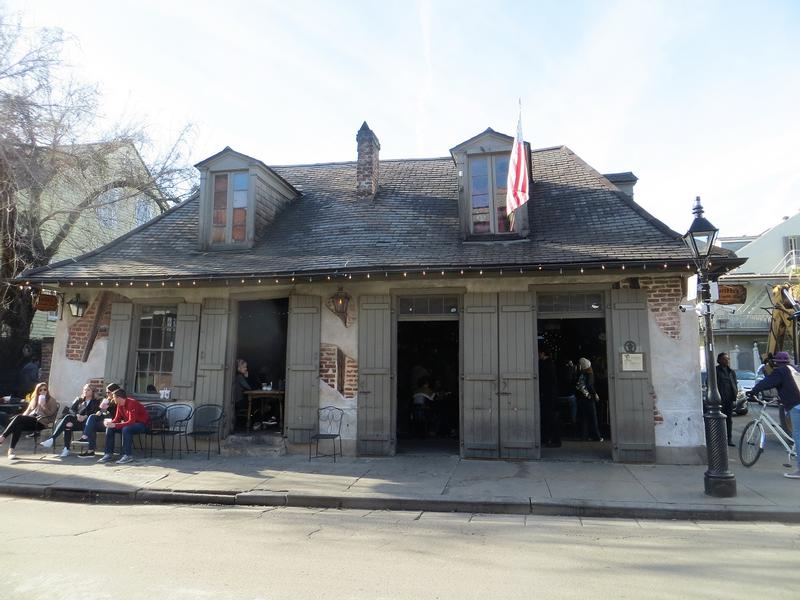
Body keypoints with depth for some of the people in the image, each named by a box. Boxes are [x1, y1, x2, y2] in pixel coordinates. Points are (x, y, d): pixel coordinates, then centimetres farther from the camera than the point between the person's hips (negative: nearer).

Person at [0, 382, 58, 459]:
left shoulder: (52, 400, 11)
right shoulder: (34, 400, 28)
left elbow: (50, 414, 0)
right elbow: (27, 411, 23)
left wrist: (42, 405, -11)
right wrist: (23, 417, 2)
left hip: (40, 422, -5)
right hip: (30, 420, 5)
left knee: (19, 418, -29)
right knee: (18, 426, -31)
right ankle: (11, 450, -38)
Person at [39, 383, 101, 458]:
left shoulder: (95, 402, 14)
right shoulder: (78, 400, 26)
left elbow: (94, 413, -2)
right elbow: (71, 409, 12)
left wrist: (85, 416, -20)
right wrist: (77, 415, -10)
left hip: (85, 422, -4)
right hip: (75, 420, 4)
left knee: (68, 417, -30)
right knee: (68, 425, -33)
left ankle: (52, 439, -37)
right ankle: (66, 449, -38)